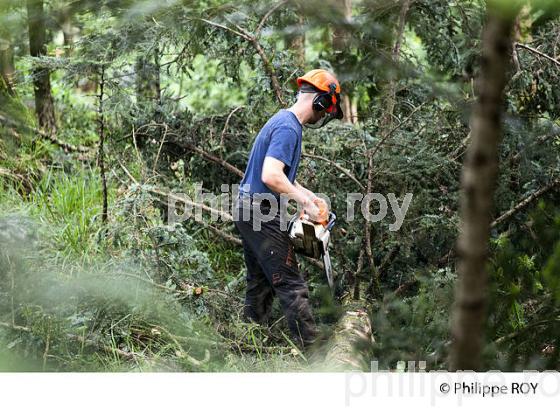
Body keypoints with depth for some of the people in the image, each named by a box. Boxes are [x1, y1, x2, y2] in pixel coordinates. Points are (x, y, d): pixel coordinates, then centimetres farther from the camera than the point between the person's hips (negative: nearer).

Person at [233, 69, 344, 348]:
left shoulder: (281, 120, 14)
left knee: (259, 282, 16)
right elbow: (271, 176, -29)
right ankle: (310, 347, -10)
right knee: (292, 286, -9)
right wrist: (305, 202, -19)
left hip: (246, 209, 10)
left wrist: (306, 194, 14)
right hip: (263, 214, -10)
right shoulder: (288, 128, -18)